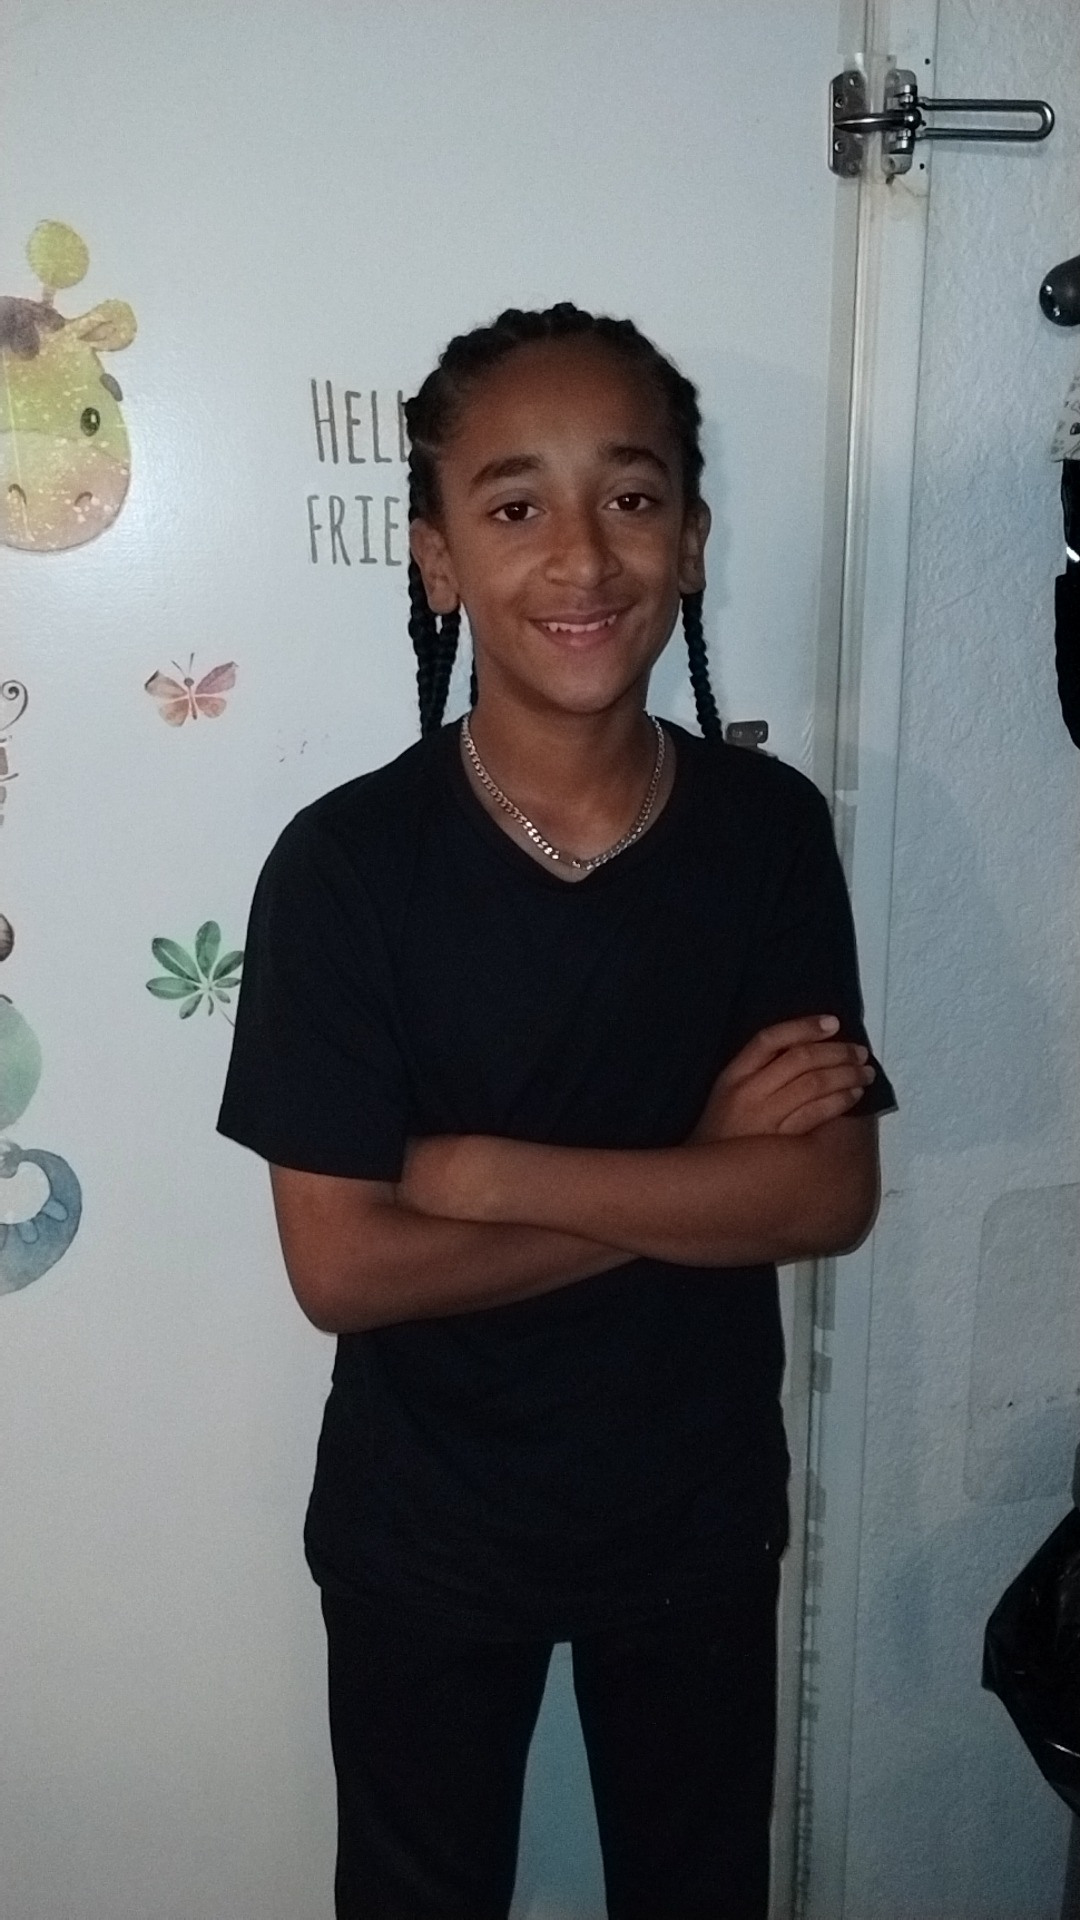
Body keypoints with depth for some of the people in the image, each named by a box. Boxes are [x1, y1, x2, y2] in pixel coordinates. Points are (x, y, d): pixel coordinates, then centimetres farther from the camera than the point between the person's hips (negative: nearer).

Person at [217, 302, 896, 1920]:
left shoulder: (771, 830, -12)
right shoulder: (346, 862, -20)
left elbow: (833, 1195, -16)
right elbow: (341, 1264, -21)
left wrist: (489, 1174, -25)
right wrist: (698, 1173, -22)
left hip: (700, 1506, 2)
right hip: (426, 1527, -2)